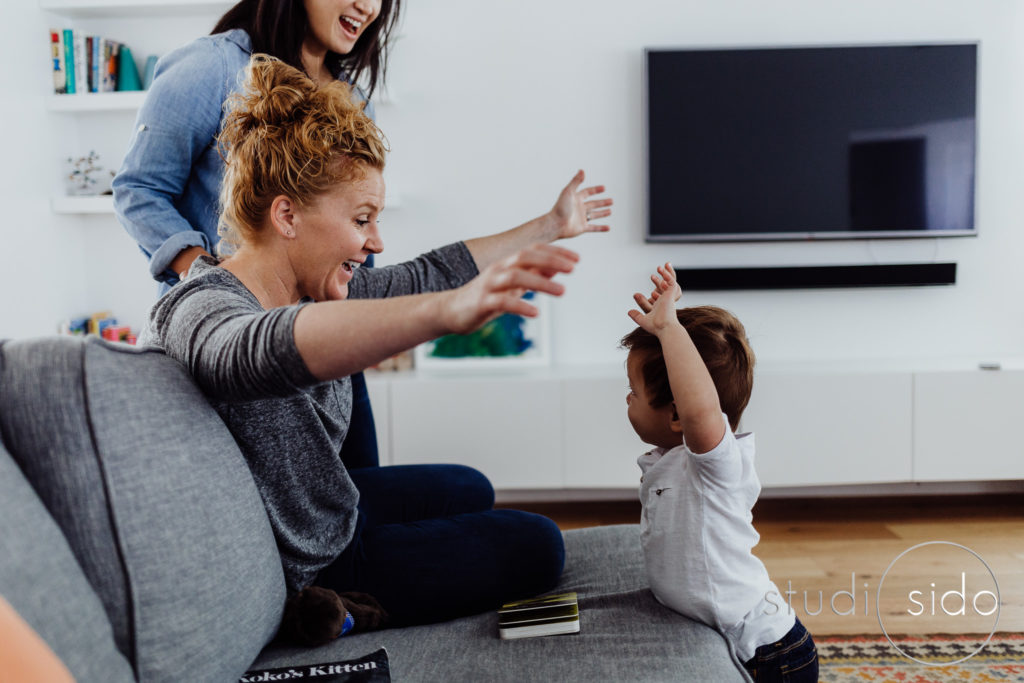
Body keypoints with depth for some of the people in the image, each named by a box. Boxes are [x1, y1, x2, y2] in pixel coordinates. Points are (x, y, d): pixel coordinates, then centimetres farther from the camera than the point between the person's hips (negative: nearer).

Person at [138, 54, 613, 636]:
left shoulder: (313, 285, -4)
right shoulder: (199, 311, -30)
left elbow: (426, 274, 6)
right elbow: (273, 348, -54)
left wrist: (551, 225, 15)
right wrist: (450, 311, -70)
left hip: (331, 512, 9)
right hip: (300, 576, -9)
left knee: (471, 491, 29)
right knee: (534, 547, 0)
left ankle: (341, 609, 20)